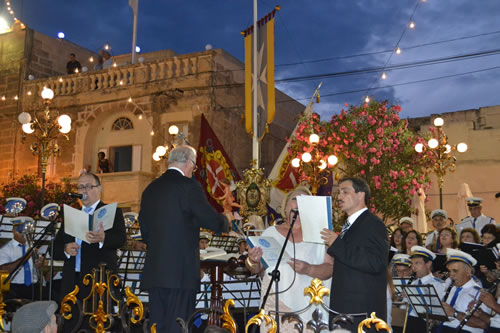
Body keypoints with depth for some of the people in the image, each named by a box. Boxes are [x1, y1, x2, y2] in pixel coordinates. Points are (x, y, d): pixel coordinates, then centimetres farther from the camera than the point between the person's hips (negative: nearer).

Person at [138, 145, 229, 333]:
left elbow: (144, 230, 16)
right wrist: (226, 222, 11)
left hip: (154, 270, 7)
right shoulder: (189, 186, -8)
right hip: (181, 270, -6)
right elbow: (213, 222, -10)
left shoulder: (150, 189, 12)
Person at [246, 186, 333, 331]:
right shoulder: (271, 232, 10)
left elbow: (331, 268, -1)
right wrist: (253, 261, -12)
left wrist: (309, 269, -18)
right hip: (274, 304, 1)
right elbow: (256, 269, 10)